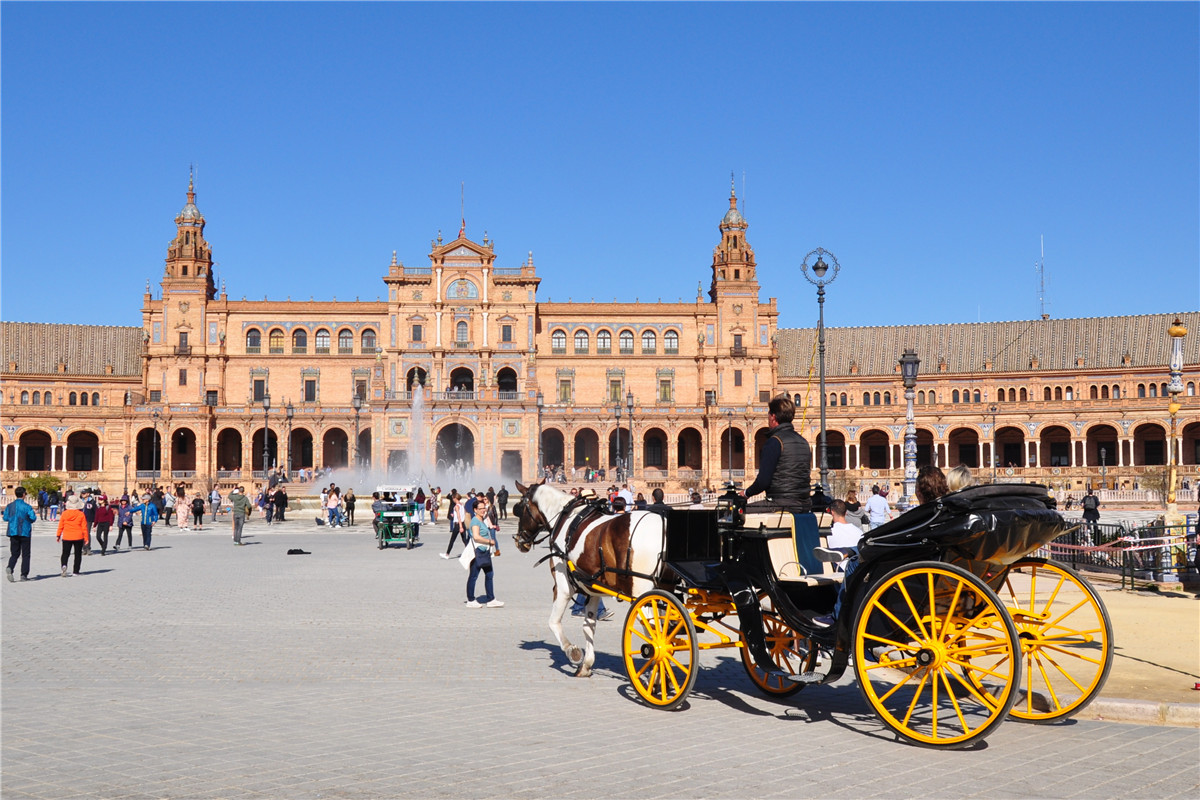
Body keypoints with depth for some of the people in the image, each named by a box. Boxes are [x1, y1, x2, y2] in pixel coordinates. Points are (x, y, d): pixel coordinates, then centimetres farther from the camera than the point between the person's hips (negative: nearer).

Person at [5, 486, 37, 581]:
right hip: (25, 532, -3)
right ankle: (24, 575, 3)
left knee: (14, 554, 11)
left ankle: (10, 567, -17)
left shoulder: (10, 506, 2)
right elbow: (33, 518, -15)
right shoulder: (27, 506, -10)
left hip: (13, 532, 3)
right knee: (25, 555, 6)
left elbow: (5, 518, 3)